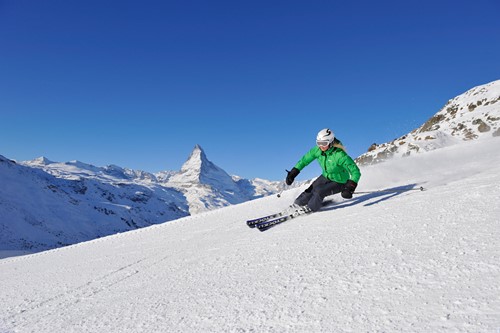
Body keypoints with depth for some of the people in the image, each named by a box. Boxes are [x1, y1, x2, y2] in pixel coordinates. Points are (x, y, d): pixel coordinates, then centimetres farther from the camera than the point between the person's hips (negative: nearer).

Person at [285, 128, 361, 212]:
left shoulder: (340, 155, -34)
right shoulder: (318, 150, -17)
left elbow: (356, 172, -33)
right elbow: (305, 159, -4)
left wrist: (350, 186, -47)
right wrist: (293, 172, -11)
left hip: (339, 182, -5)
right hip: (326, 177, 5)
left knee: (319, 192, -22)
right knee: (309, 191, -8)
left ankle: (308, 210, 2)